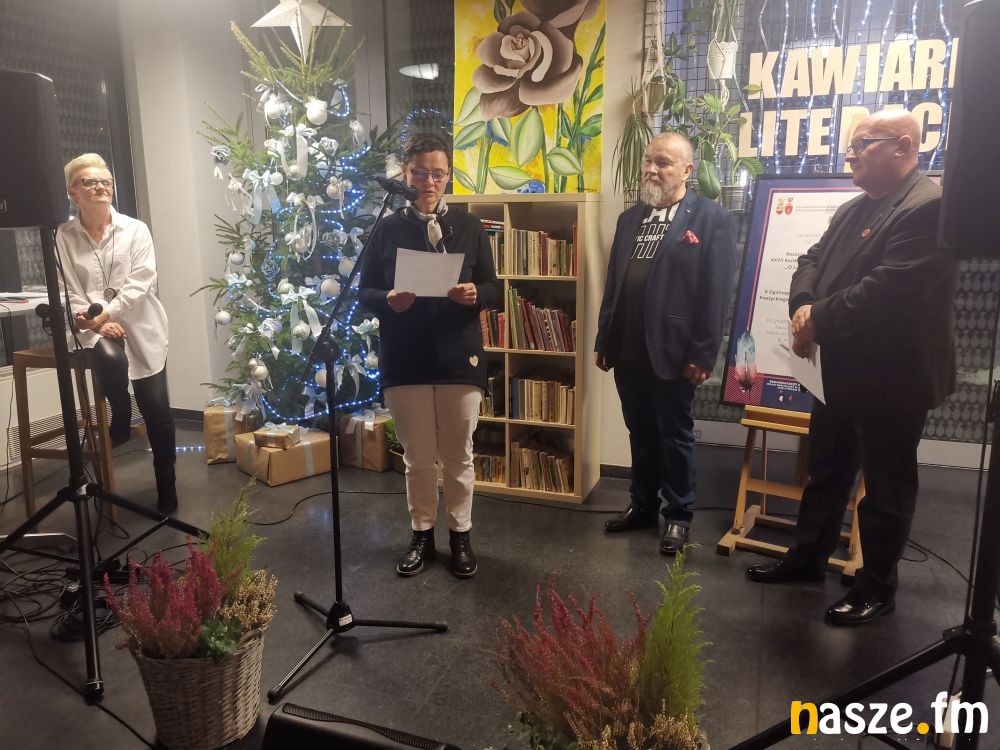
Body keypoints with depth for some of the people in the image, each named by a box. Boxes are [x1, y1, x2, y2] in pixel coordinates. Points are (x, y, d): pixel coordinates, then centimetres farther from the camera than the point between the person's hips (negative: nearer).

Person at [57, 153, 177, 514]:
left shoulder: (135, 229, 1)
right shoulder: (63, 236, 3)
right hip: (95, 329, 0)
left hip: (140, 326, 0)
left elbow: (140, 284, -8)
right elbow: (69, 292, -1)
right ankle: (120, 421, 1)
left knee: (156, 408, -5)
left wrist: (107, 314, -18)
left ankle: (167, 488, 13)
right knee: (110, 358, -34)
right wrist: (95, 322, -17)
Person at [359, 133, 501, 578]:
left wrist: (475, 294, -17)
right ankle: (422, 534, 28)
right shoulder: (387, 229, 5)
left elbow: (494, 291, 5)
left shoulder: (470, 227, 6)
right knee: (418, 458, 11)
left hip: (460, 358, 0)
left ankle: (460, 534, 26)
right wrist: (388, 301, -17)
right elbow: (364, 292, 4)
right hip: (405, 361, 0)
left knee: (459, 457, 9)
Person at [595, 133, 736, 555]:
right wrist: (603, 340, 11)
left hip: (672, 352, -5)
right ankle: (642, 506, 31)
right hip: (627, 351, 6)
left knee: (675, 436, 8)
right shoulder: (630, 218, 14)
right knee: (641, 435, 17)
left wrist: (703, 354, -14)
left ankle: (678, 515, 24)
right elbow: (612, 283, 13)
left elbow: (716, 293, -10)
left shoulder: (712, 218, -5)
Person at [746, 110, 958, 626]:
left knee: (886, 487, 7)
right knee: (826, 471, 19)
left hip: (891, 377, -9)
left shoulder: (928, 206, -18)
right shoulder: (852, 209, 14)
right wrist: (804, 306, -10)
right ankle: (807, 556, 35)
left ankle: (877, 587, 22)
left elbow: (885, 290, -27)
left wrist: (817, 323, -17)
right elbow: (813, 260, 11)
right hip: (841, 370, 9)